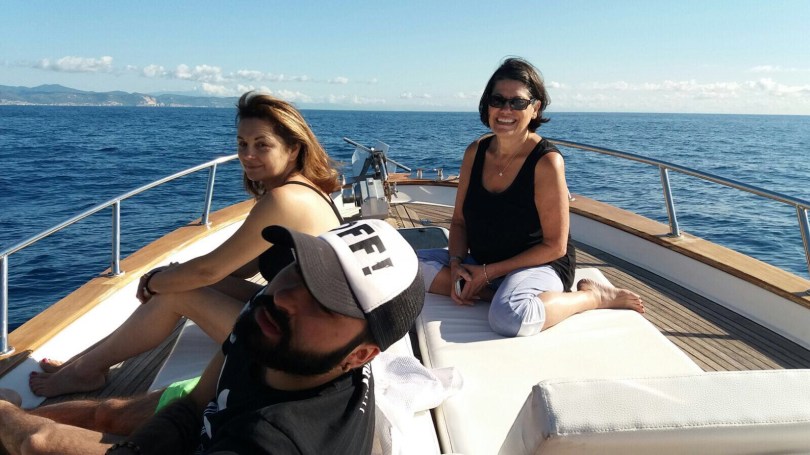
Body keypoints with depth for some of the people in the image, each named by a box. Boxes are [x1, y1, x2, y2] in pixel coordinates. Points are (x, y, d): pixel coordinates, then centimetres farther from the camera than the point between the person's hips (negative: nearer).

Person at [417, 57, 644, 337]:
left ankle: (593, 296, -8)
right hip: (480, 262, 6)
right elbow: (459, 221, 6)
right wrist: (457, 263, -14)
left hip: (539, 265, -6)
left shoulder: (546, 162, -18)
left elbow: (555, 246, -15)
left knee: (509, 318, -37)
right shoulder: (476, 151, -1)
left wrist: (488, 272, -16)